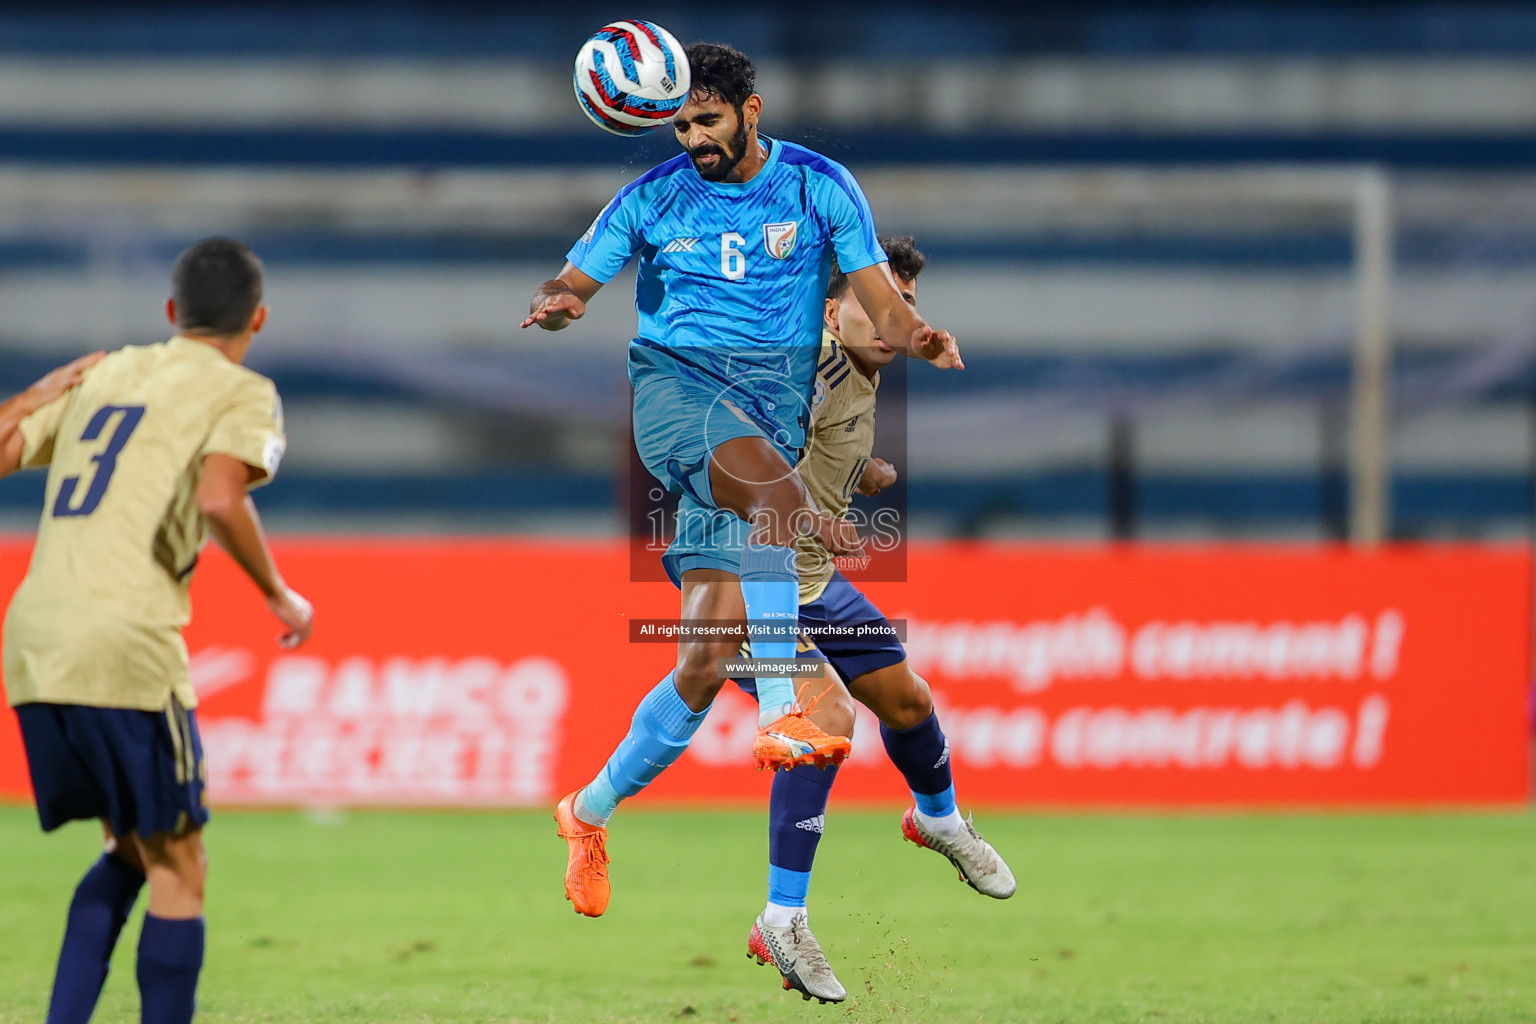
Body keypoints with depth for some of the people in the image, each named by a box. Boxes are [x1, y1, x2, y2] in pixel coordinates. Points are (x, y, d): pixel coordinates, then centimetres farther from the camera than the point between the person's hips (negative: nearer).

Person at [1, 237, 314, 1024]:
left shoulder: (103, 375, 21)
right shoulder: (242, 394, 4)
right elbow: (218, 499, -15)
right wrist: (280, 597, -2)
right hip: (124, 646, -6)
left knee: (128, 851, 21)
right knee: (176, 867, 4)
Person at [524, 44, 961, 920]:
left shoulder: (820, 188, 8)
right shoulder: (654, 198, 9)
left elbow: (882, 301, 3)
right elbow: (573, 284, 9)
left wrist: (920, 336, -20)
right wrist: (559, 306, -15)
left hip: (774, 409, 2)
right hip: (674, 381, -2)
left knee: (707, 657, -5)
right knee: (774, 489, -37)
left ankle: (593, 812, 14)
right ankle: (783, 716, -51)